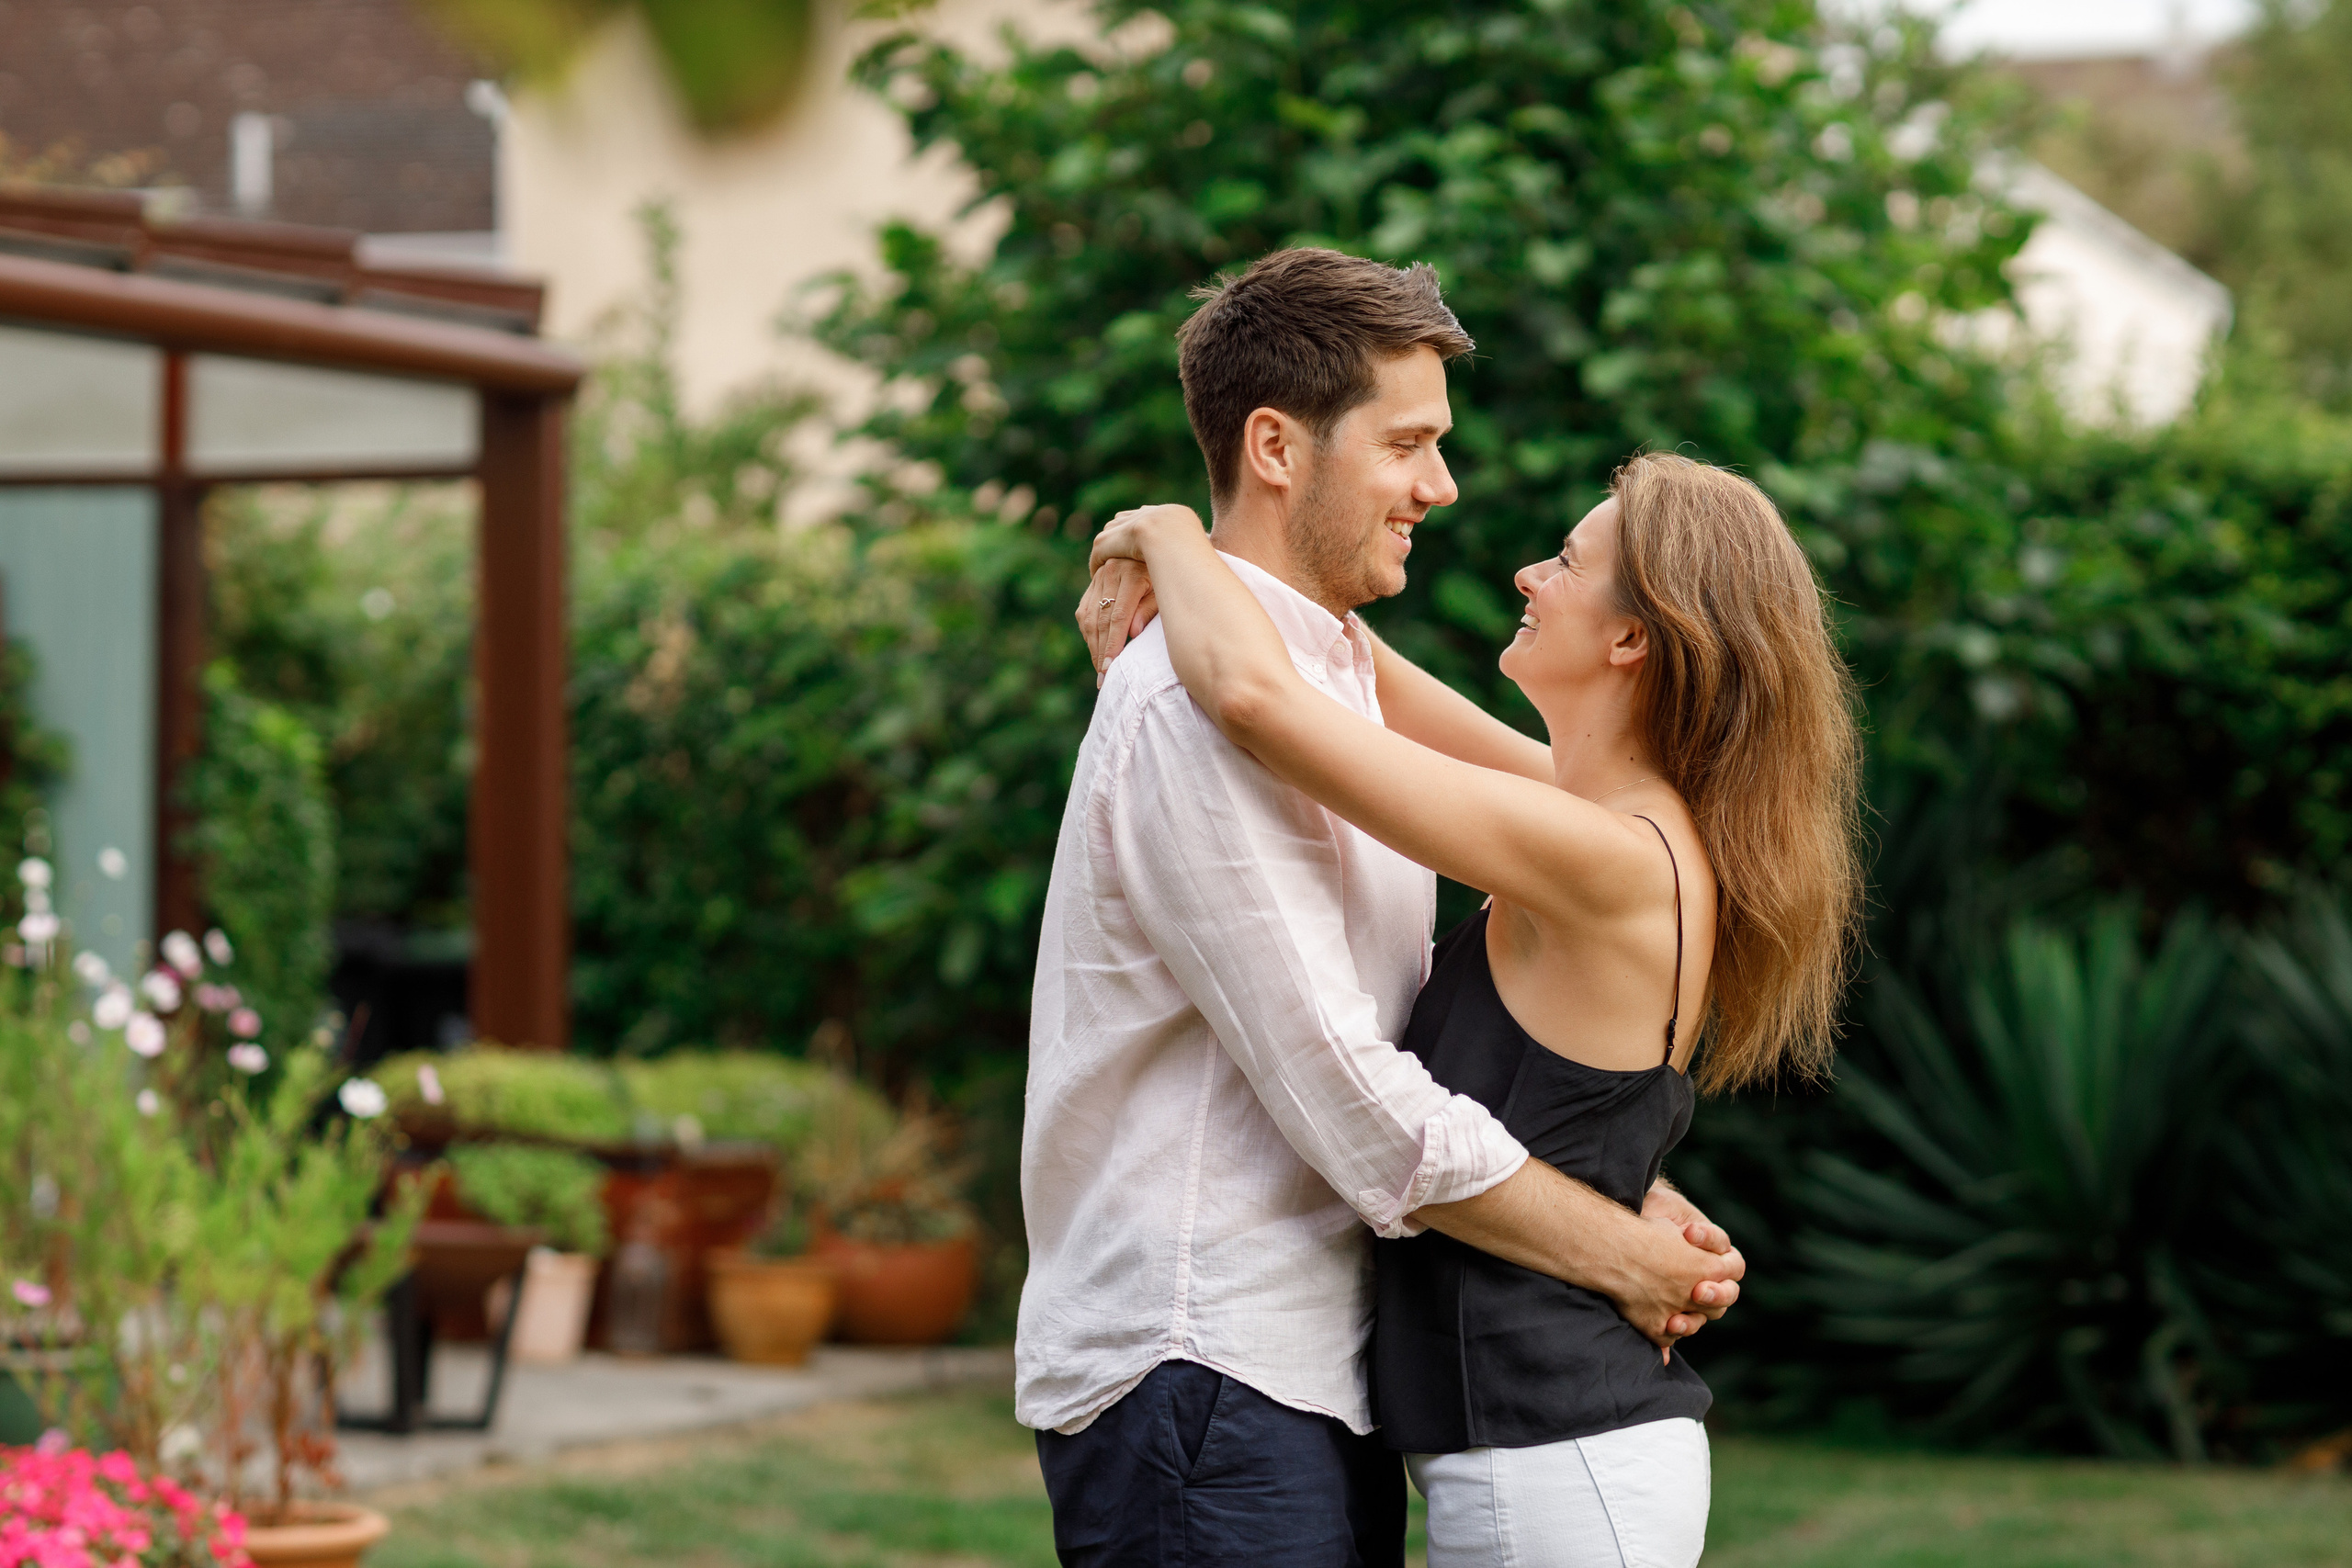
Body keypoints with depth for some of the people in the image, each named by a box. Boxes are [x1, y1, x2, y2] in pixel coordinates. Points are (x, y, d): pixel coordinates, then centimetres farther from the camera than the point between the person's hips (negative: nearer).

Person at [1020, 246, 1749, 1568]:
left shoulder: (1333, 677, 18)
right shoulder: (1198, 711, -16)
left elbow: (1432, 1023, 17)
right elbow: (1354, 1102, -19)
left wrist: (1631, 1189, 3)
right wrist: (1623, 1257, -10)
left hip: (1317, 1377, 10)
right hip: (1200, 1374, -10)